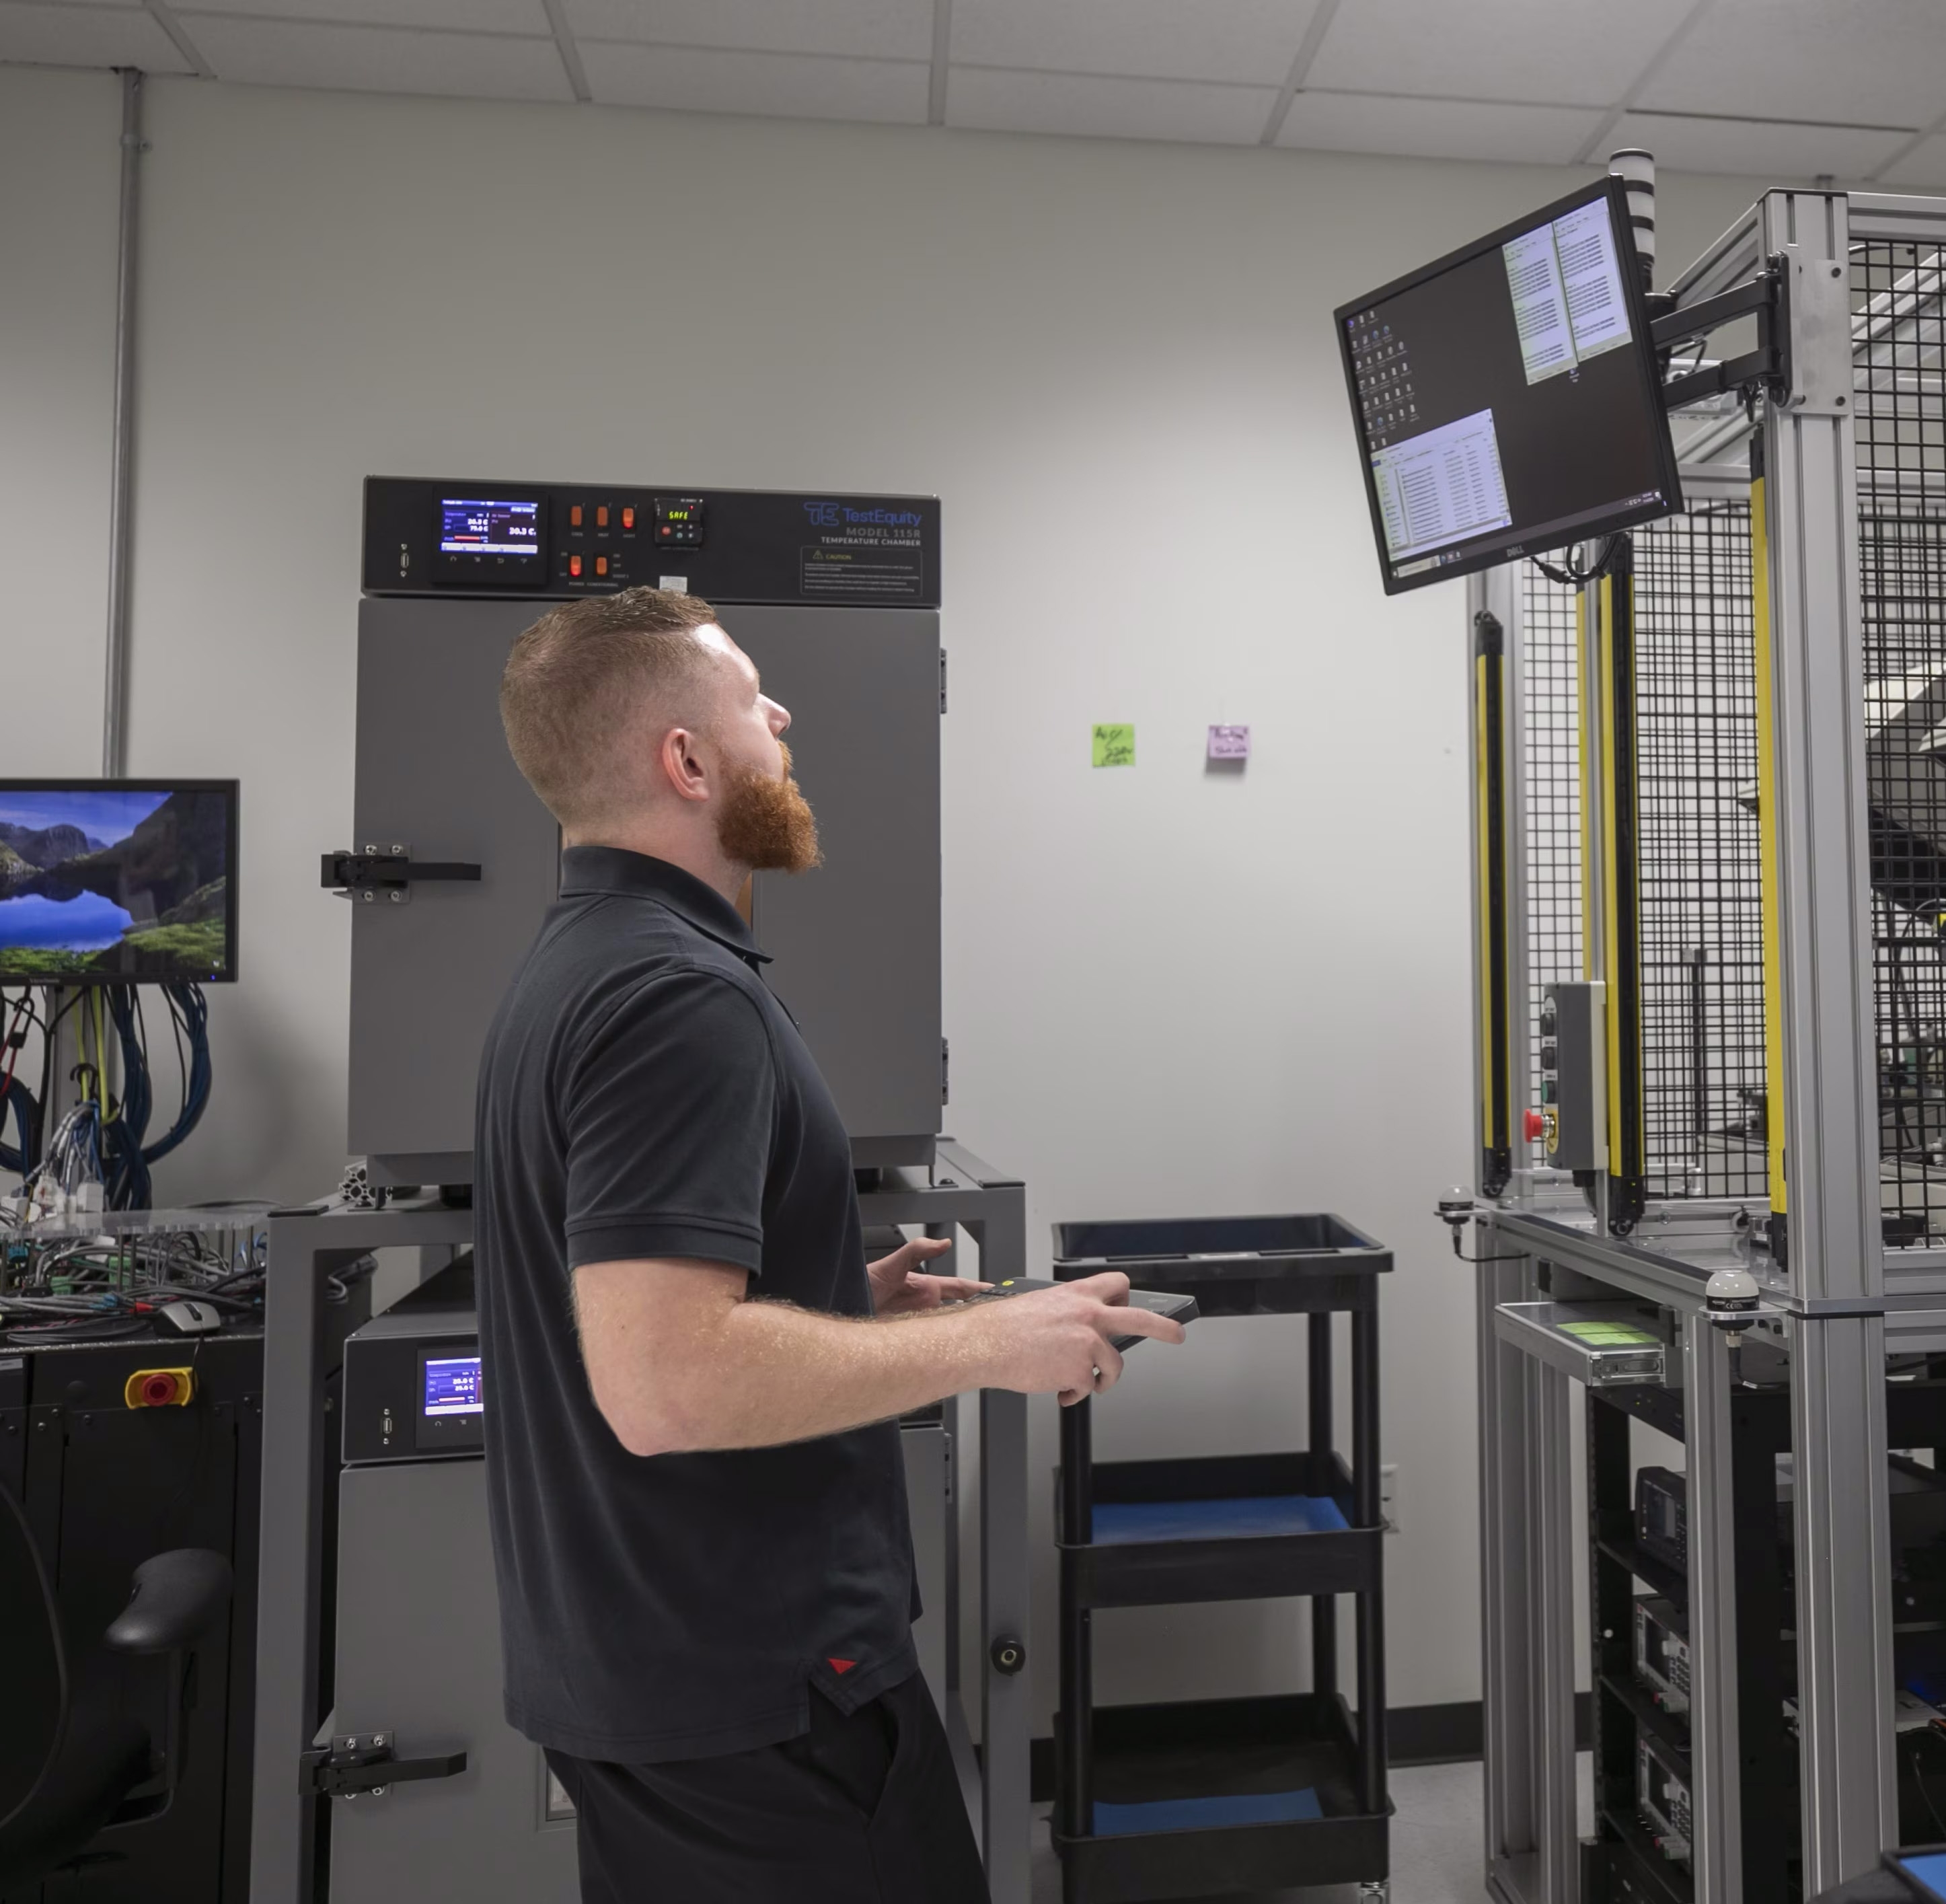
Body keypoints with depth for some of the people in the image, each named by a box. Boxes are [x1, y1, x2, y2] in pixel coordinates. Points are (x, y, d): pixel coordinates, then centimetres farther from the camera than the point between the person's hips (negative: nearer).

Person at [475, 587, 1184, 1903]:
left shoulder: (571, 968, 9)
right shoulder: (679, 994, -23)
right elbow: (663, 1384, -30)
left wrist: (839, 1298, 11)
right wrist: (986, 1342, -21)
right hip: (749, 1687, -9)